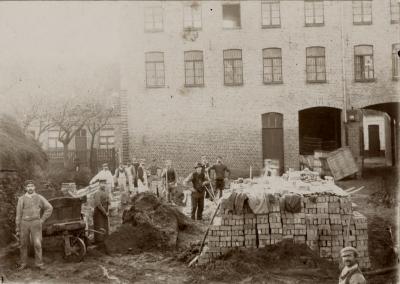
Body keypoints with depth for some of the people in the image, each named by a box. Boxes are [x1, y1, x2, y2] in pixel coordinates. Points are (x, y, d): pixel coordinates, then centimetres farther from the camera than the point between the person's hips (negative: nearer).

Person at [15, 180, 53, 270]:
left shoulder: (39, 198, 1)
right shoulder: (21, 199, 2)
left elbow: (49, 208, 6)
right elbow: (18, 214, 4)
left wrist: (42, 220, 0)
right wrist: (17, 229, 3)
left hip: (35, 223, -1)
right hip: (24, 223, 1)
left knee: (37, 244, -8)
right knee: (23, 244, 6)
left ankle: (39, 263, 4)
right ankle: (23, 264, 20)